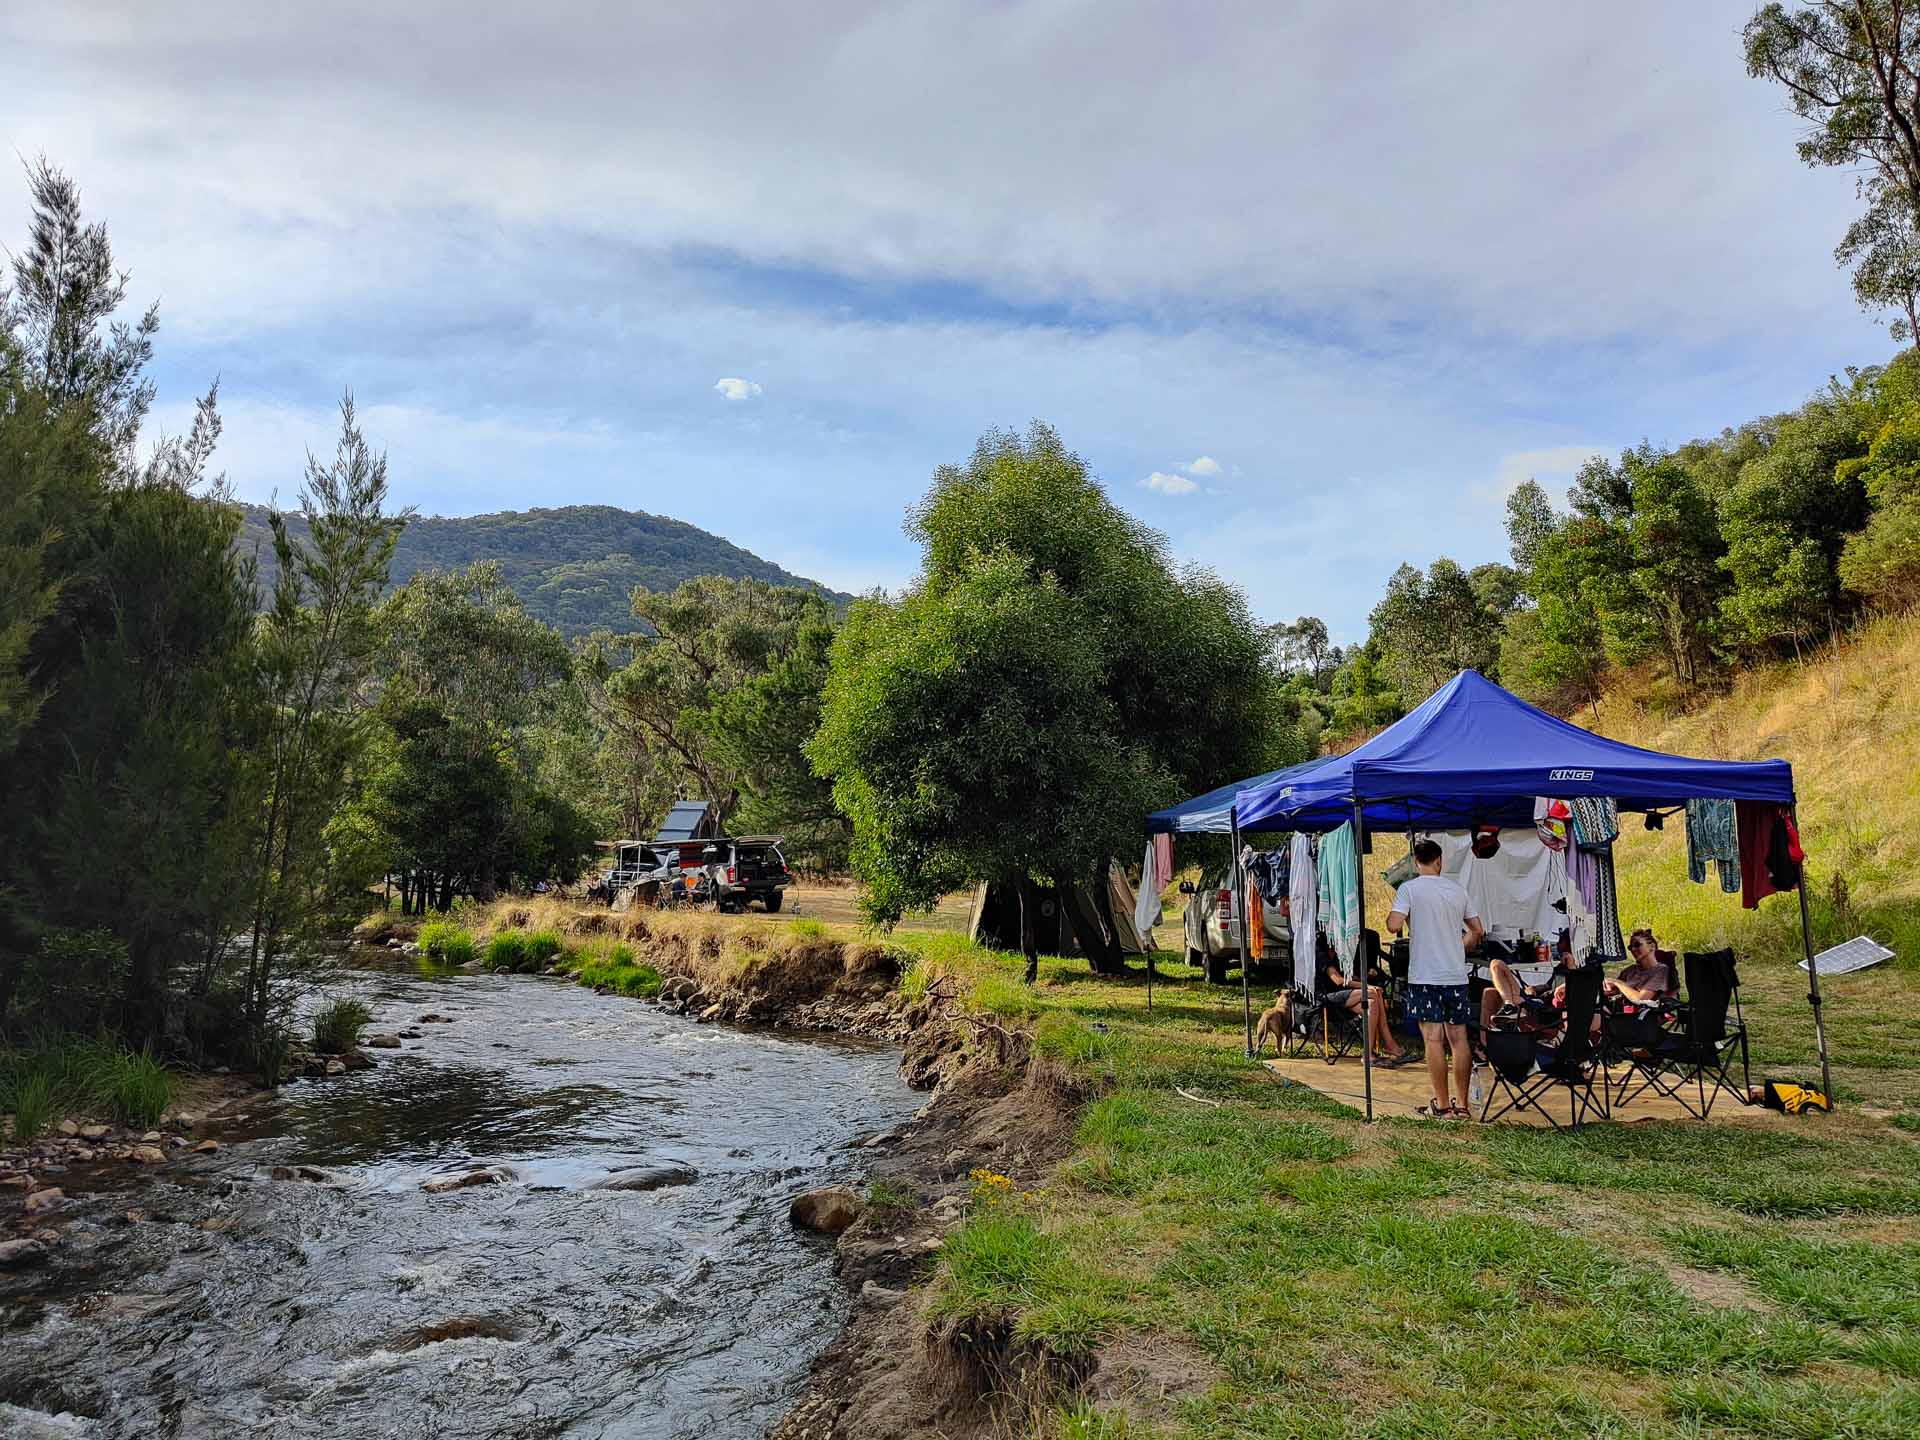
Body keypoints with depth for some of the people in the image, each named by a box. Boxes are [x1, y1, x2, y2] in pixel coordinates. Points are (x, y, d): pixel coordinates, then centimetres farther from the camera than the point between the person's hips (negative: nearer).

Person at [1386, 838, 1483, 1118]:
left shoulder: (1409, 889, -5)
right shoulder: (1458, 891, 9)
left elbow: (1394, 925, -16)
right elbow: (1477, 931, 13)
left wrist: (1389, 917, 6)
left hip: (1424, 976, -4)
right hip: (1456, 975, 4)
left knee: (1433, 1039, -1)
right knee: (1459, 1038, 8)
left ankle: (1442, 1104, 2)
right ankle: (1461, 1103, 14)